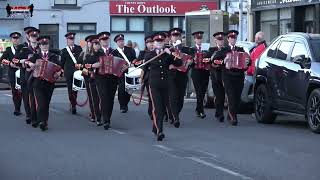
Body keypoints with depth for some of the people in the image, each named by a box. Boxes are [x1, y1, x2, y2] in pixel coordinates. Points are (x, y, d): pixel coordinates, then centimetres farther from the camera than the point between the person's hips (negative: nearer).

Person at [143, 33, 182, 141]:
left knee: (163, 107, 9)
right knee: (157, 107, -13)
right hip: (154, 84, -3)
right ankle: (159, 131, -19)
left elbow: (179, 63, -5)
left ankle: (155, 128, 27)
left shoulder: (167, 55, 8)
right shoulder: (149, 55, 3)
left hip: (165, 84, 3)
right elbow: (145, 68, 14)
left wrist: (170, 54, -11)